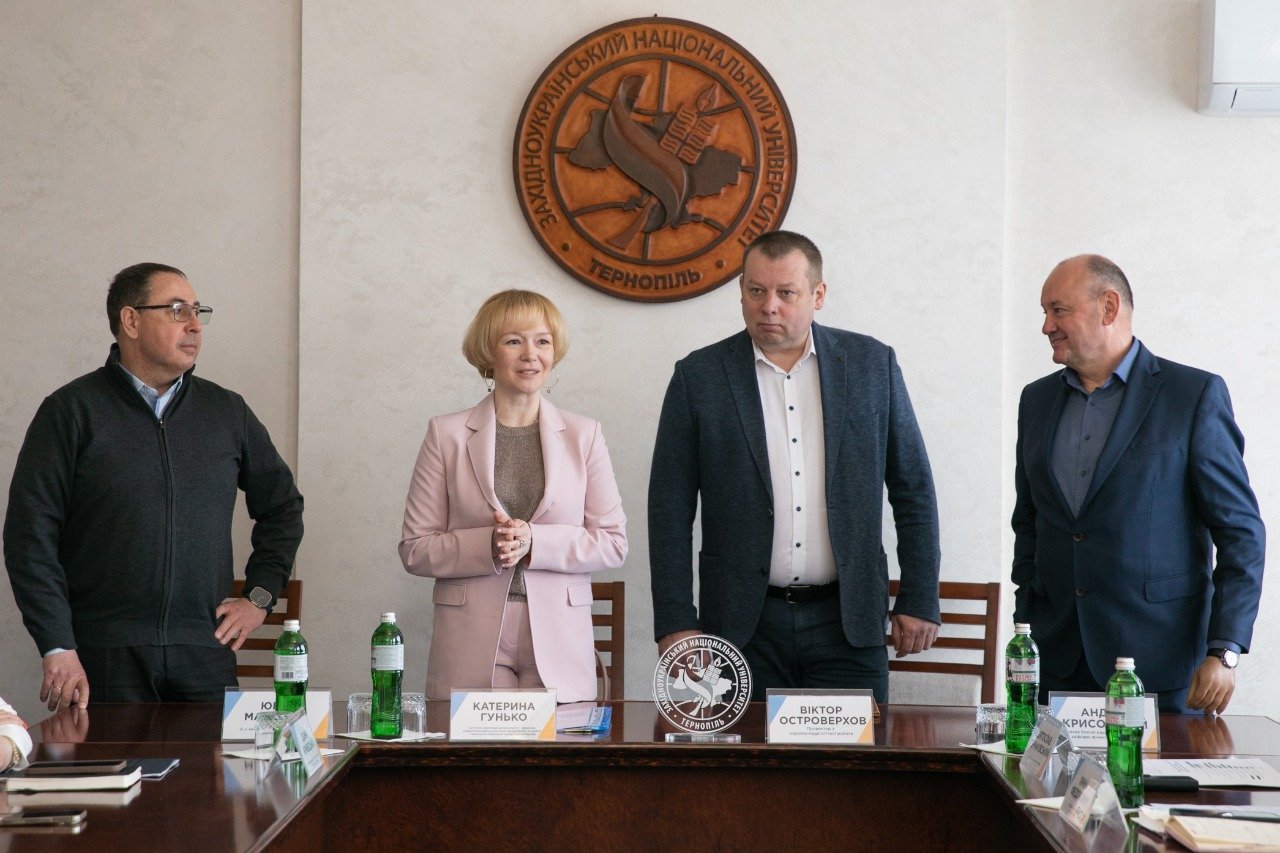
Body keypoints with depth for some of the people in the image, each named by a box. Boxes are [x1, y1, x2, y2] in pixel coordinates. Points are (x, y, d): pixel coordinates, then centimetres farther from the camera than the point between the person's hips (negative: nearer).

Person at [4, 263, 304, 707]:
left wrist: (259, 598, 13)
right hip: (102, 661, -3)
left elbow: (282, 507, 25)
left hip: (205, 654, 3)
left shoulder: (226, 412, 12)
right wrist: (57, 648, -11)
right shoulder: (71, 411, 1)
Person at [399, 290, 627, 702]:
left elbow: (613, 543, 4)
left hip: (559, 643, 1)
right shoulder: (447, 435, 4)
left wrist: (535, 542, -11)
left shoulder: (584, 435, 8)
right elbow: (415, 550, 2)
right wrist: (487, 545, -15)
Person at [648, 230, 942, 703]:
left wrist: (919, 601, 4)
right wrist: (675, 624, -4)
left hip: (848, 624, 1)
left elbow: (913, 491, 8)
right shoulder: (699, 377, 1)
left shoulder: (872, 364, 4)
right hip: (744, 625, -1)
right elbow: (670, 511, 1)